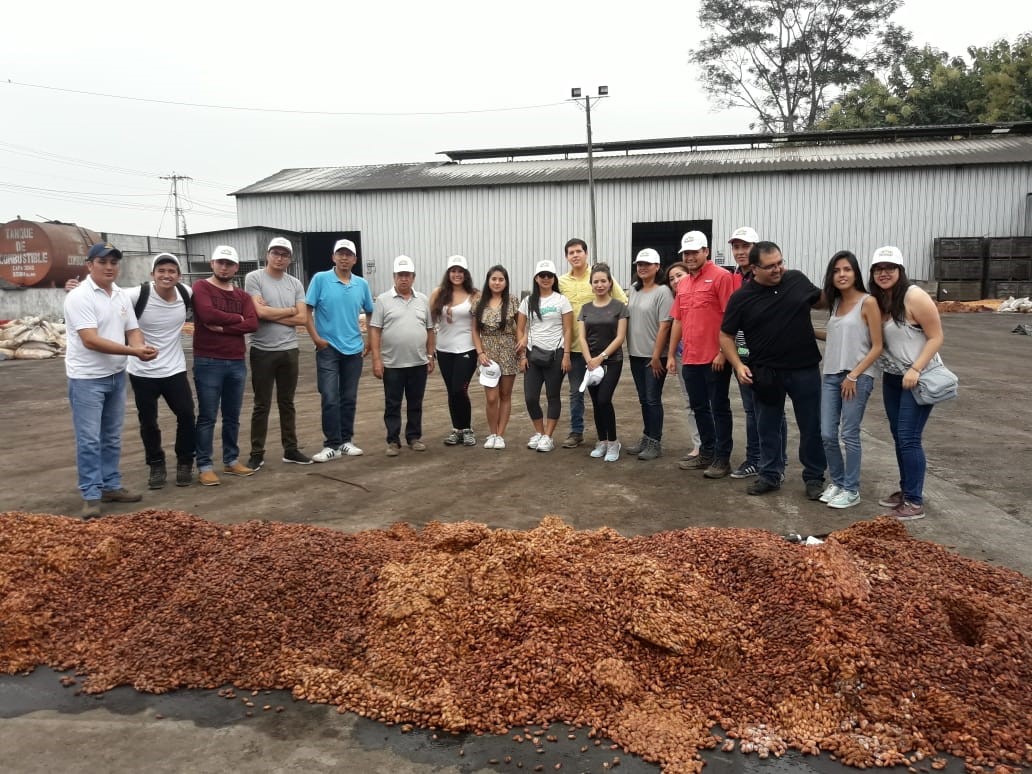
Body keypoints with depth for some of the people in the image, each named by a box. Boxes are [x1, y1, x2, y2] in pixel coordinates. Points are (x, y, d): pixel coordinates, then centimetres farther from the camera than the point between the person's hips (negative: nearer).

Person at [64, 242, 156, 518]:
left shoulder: (122, 296, 8)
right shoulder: (79, 297, -16)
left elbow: (132, 330, 9)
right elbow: (90, 340, -23)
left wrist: (142, 346, -15)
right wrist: (133, 351, -27)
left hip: (117, 375, 7)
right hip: (87, 378, -7)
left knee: (112, 437, 14)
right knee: (89, 440, -2)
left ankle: (111, 486, 24)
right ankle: (91, 496, 5)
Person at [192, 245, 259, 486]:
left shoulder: (242, 295, 13)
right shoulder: (201, 287, -2)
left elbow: (253, 324, -3)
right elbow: (208, 314, -20)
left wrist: (223, 327, -14)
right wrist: (236, 318, -6)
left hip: (237, 363, 5)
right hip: (208, 362, -5)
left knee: (232, 416, 12)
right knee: (207, 417, -1)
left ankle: (231, 460, 23)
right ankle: (205, 466, 5)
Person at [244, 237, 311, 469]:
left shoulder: (295, 284, 7)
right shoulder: (254, 278, -6)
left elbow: (302, 319, -2)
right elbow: (260, 312, -17)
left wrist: (272, 315, -11)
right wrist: (289, 310, -4)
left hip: (289, 351, 4)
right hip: (263, 351, -4)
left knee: (287, 403, 13)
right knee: (261, 405, 4)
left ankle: (290, 450, 22)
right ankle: (257, 454, 13)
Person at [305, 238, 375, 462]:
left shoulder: (362, 284, 5)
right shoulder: (320, 279, -5)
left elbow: (370, 314, 15)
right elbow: (307, 311, -5)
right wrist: (316, 338, -11)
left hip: (354, 349, 4)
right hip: (328, 349, -4)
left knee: (349, 398, 10)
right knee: (330, 399, -5)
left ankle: (346, 441, 21)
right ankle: (332, 445, 1)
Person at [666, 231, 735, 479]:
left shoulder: (720, 277, -9)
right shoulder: (682, 283, 14)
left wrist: (723, 352, -17)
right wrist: (671, 354, 14)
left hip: (714, 358, -7)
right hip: (690, 358, 7)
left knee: (719, 408, 2)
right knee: (699, 408, 15)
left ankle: (722, 459, 11)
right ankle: (707, 453, 26)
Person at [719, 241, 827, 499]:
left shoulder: (797, 279, -1)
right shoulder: (741, 297, -7)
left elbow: (819, 301, 19)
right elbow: (726, 335, 0)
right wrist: (738, 364, -12)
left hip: (805, 369, 1)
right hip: (766, 373, -1)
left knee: (811, 426, 8)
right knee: (768, 427, 12)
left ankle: (814, 477, 23)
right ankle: (770, 475, 27)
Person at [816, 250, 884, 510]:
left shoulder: (868, 303, -8)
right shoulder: (835, 303, 12)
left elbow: (877, 347, -10)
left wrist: (854, 375, -15)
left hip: (859, 376, -6)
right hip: (831, 375, 6)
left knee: (849, 435, -1)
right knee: (827, 434, 5)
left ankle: (851, 490, 12)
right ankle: (836, 482, 23)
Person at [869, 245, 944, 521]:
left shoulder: (915, 297, -17)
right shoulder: (876, 301, 2)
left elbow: (936, 337, -15)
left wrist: (915, 370, -22)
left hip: (918, 377, -7)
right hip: (891, 377, 7)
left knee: (909, 438, -7)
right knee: (898, 437, 13)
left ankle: (915, 502, 1)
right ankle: (906, 490, 26)